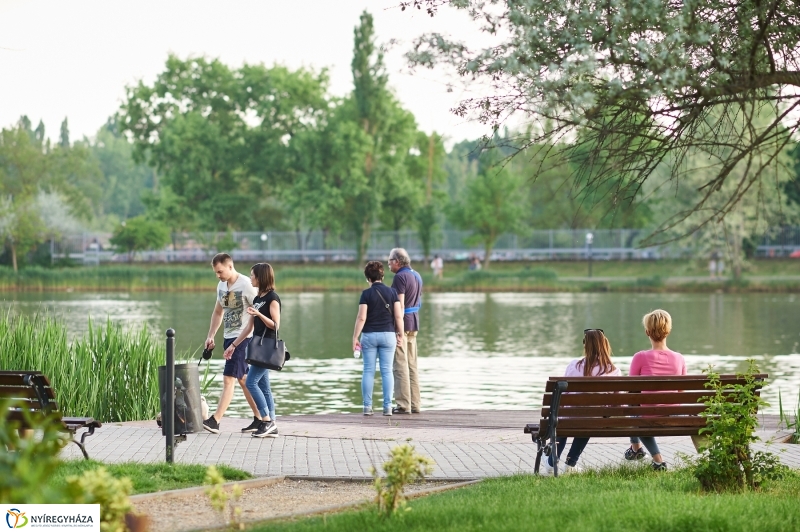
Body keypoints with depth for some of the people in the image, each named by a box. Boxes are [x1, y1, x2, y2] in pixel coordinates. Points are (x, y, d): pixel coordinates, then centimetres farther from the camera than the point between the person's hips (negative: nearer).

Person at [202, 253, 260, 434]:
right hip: (229, 337, 9)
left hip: (243, 338, -9)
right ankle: (259, 419, 21)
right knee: (242, 379, 13)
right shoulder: (221, 286, 10)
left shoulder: (246, 285, -14)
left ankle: (215, 421, -18)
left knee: (228, 379, -13)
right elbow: (218, 312, 22)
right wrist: (210, 336, 11)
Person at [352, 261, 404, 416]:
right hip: (388, 334, 1)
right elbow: (398, 316, -2)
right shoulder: (391, 292, 0)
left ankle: (367, 406, 2)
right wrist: (400, 334, 8)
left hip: (369, 335, -1)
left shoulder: (366, 294, -6)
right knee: (387, 371, 4)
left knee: (368, 371, 4)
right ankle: (387, 407, 1)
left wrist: (355, 337, -4)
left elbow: (361, 318, -10)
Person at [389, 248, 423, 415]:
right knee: (412, 365, 11)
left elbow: (400, 304, -19)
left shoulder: (400, 277, -14)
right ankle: (415, 404, 12)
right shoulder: (416, 276, 14)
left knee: (401, 365, -7)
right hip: (414, 323, 9)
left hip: (401, 323, -9)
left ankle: (403, 405, -8)